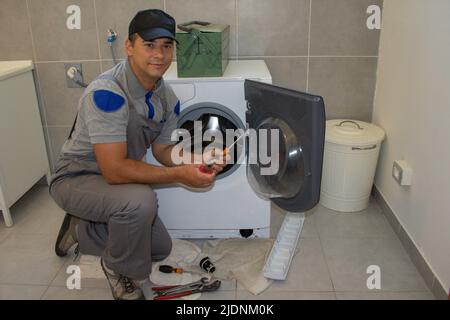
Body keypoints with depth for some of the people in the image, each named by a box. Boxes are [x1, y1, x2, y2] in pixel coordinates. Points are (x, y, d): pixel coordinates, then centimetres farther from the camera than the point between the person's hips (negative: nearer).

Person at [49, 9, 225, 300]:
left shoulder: (168, 98, -6)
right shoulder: (107, 93, -32)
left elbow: (162, 150, 3)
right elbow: (115, 170, -35)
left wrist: (197, 160, -17)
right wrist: (180, 175, -32)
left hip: (119, 179, 8)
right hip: (76, 178, -7)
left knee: (161, 248, 12)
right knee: (141, 200, -37)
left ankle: (81, 229, 28)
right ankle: (118, 269, -4)